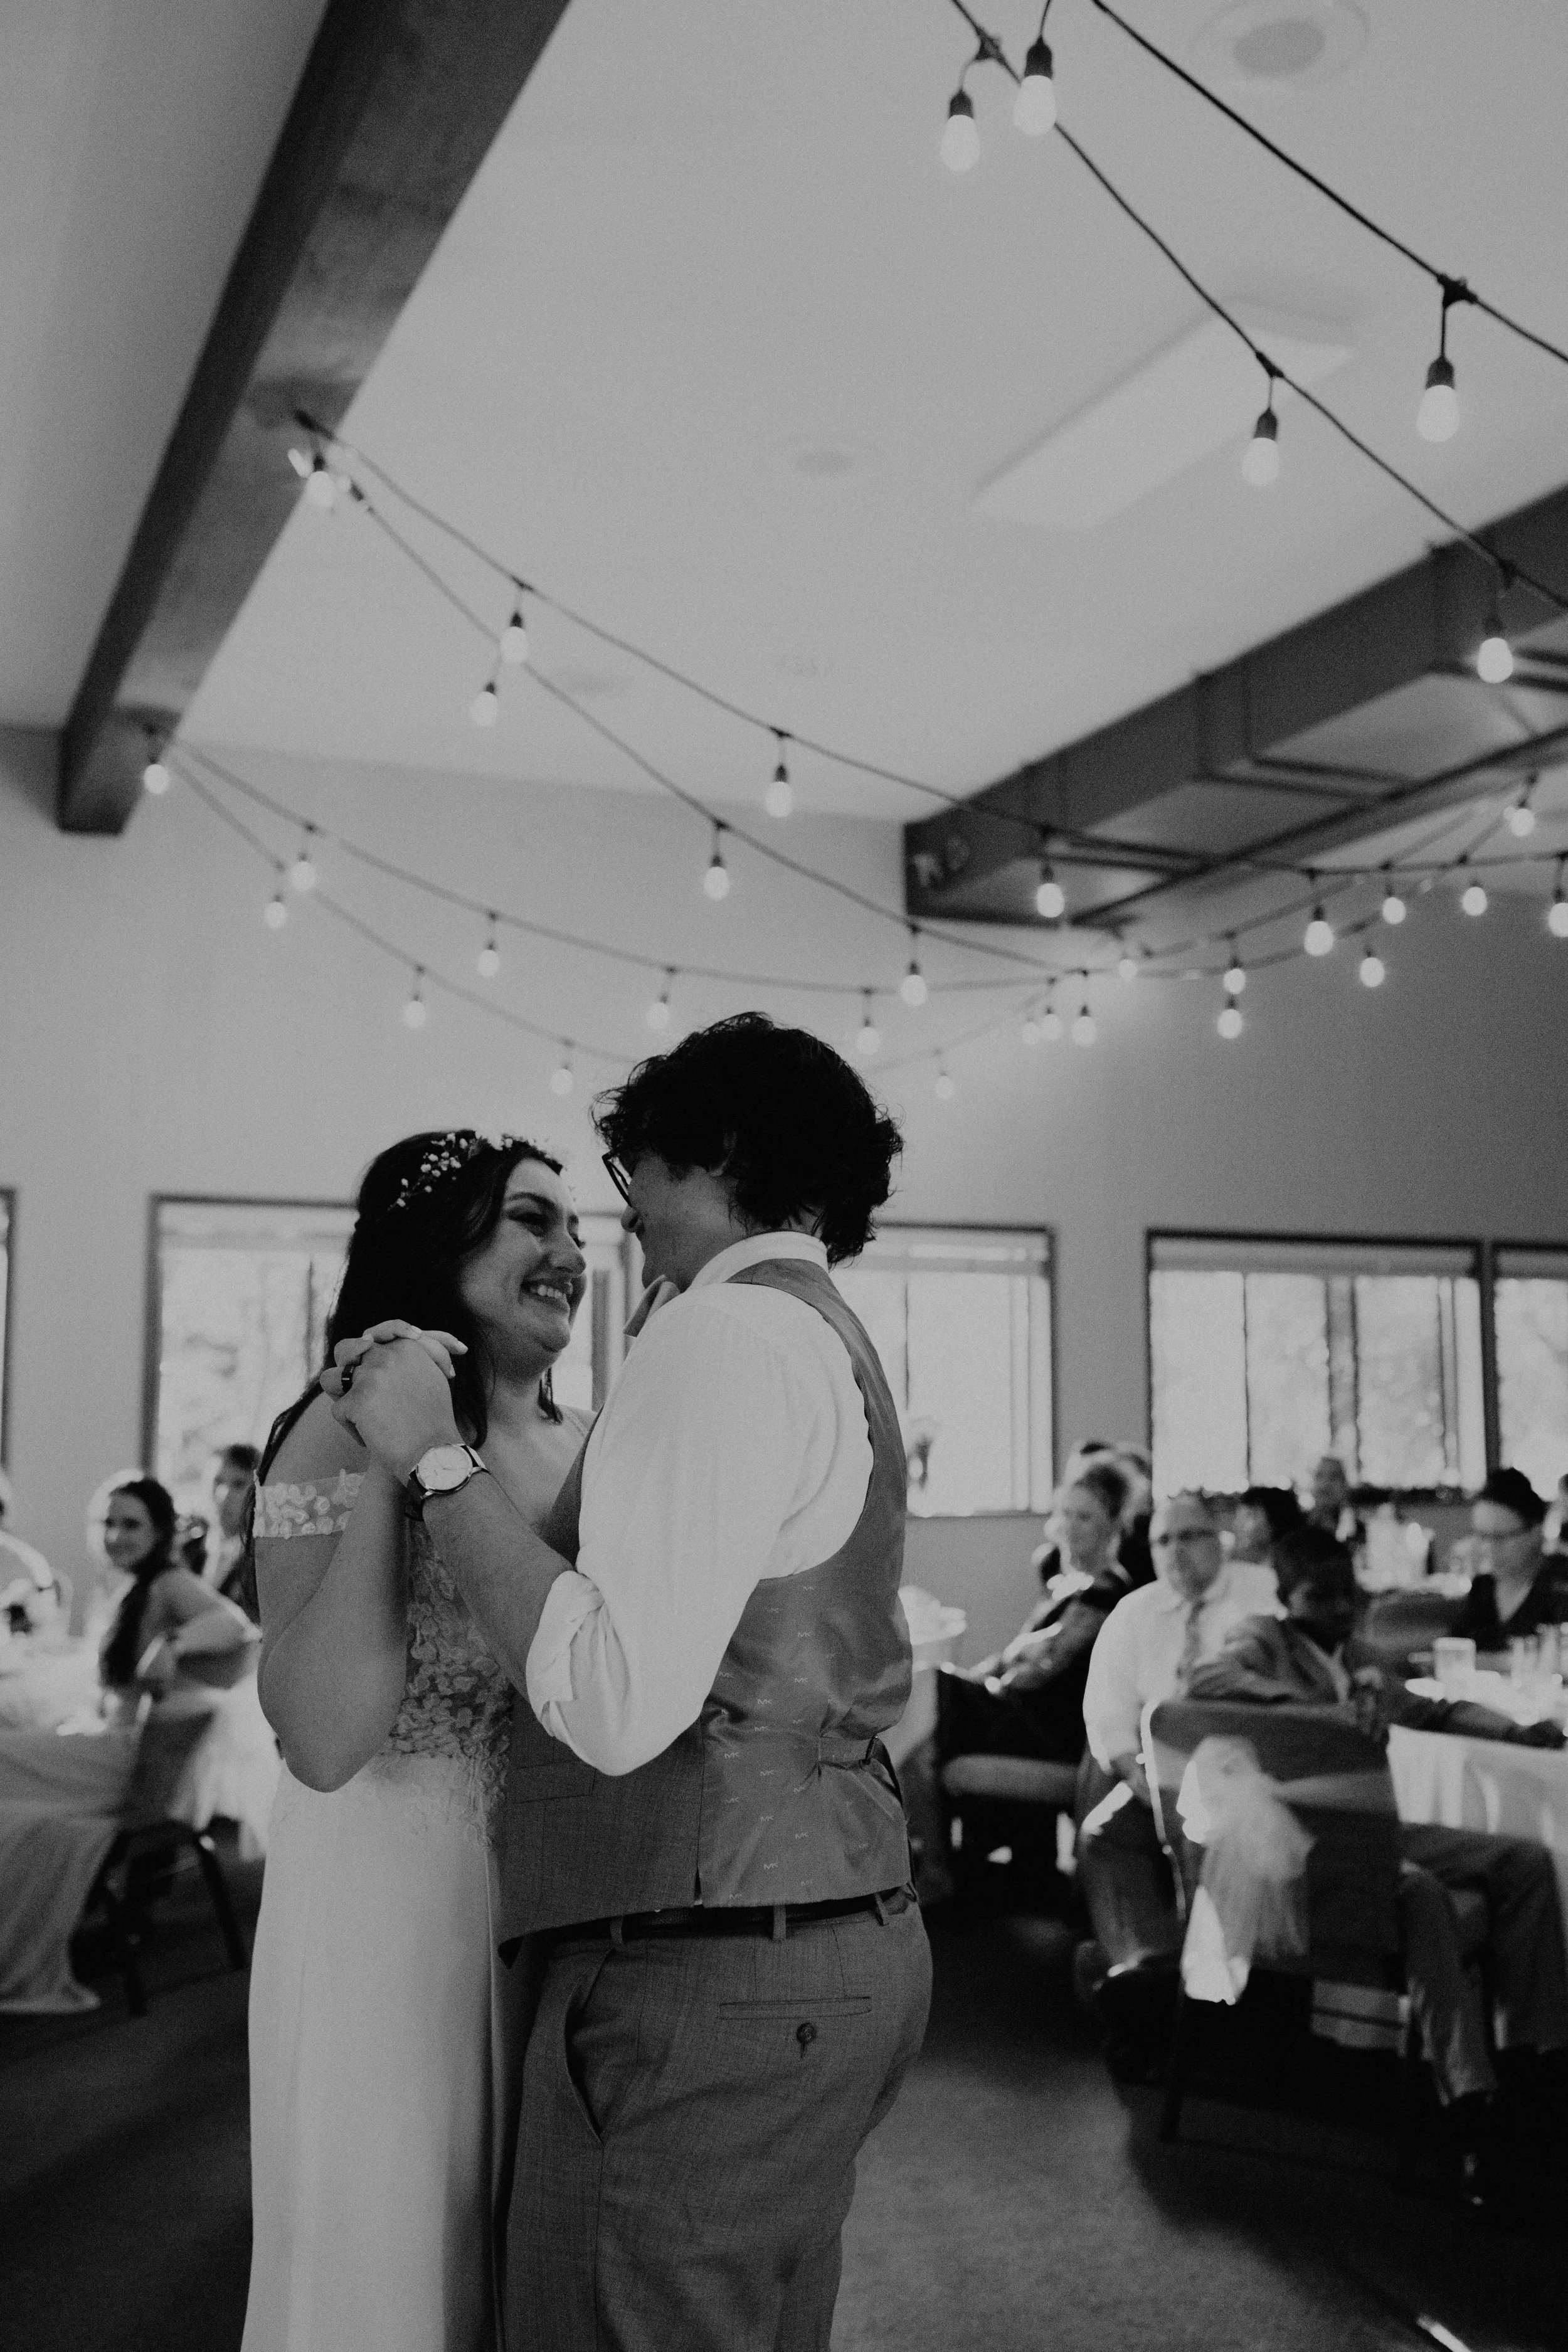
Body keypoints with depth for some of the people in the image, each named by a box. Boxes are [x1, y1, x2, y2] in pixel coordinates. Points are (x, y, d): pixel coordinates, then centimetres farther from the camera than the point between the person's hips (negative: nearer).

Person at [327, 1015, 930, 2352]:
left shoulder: (726, 1334, -14)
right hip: (843, 1949, 10)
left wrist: (436, 1460, -16)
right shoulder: (826, 1338, 17)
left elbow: (616, 1705, -24)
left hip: (709, 1977, -10)